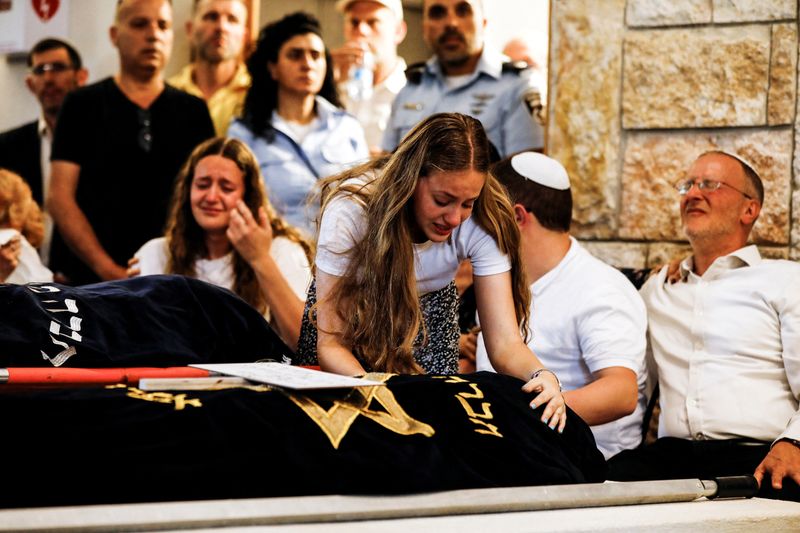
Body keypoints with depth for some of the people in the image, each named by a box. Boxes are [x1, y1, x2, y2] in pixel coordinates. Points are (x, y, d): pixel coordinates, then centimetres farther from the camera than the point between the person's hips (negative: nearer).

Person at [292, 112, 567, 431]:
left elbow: (504, 343, -30)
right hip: (350, 307, -1)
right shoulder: (350, 211, -35)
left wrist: (541, 377, -53)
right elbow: (331, 343, -33)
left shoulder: (483, 223, -28)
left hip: (430, 312, 2)